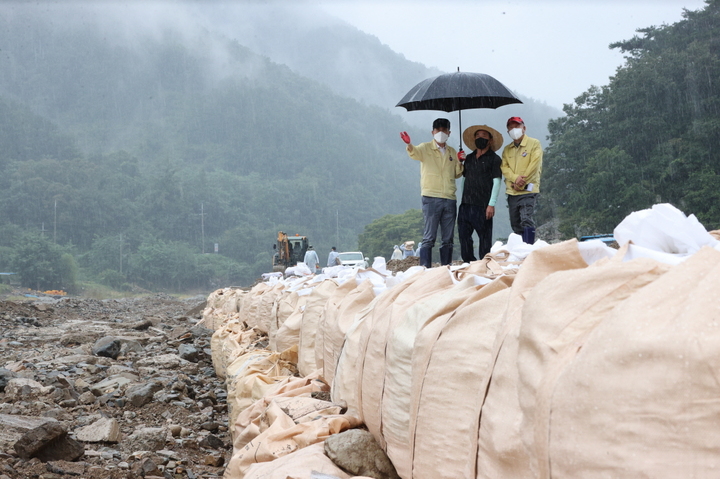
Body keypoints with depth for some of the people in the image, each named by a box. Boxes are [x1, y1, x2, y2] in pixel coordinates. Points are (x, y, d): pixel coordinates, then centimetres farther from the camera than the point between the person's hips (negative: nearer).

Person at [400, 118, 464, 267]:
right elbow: (414, 153, -20)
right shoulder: (425, 148, 2)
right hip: (431, 198, -5)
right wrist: (409, 145, -43)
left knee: (448, 239, 8)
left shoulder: (452, 152, 17)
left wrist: (459, 162, 4)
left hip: (449, 199, 5)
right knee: (429, 238, -8)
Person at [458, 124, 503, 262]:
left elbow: (496, 182, -5)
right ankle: (469, 264, 12)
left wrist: (491, 204, -12)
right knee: (464, 236, 3)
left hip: (482, 206, -6)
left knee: (484, 238, -3)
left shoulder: (494, 159, 2)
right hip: (466, 204, 6)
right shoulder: (469, 158, 19)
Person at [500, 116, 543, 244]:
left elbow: (535, 164, -7)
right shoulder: (507, 149, 18)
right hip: (512, 191, 6)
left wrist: (521, 182, -11)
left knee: (527, 221, -18)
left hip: (528, 190, -5)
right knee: (516, 225, 5)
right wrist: (516, 178, -14)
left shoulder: (534, 144, 3)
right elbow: (504, 167, 6)